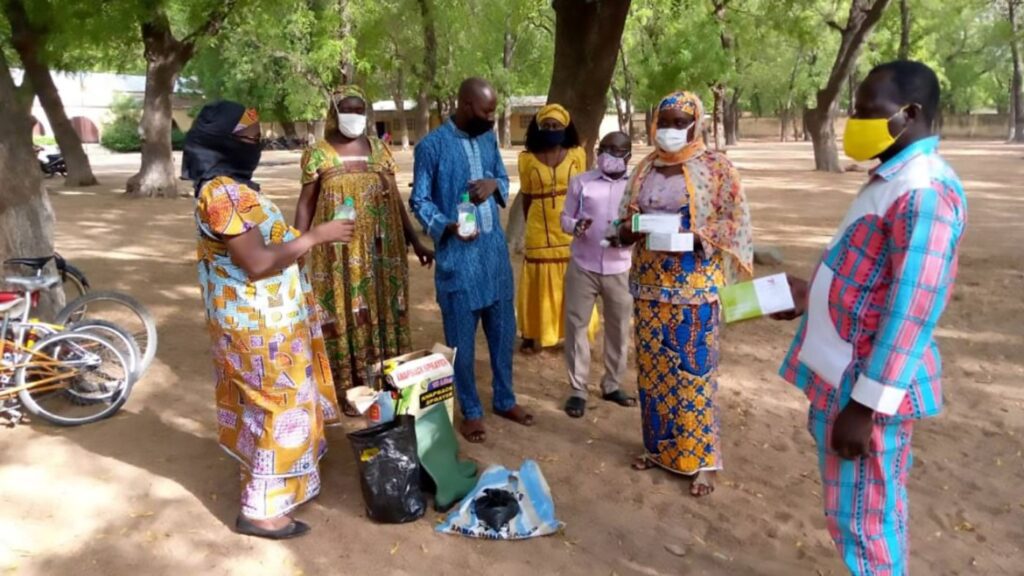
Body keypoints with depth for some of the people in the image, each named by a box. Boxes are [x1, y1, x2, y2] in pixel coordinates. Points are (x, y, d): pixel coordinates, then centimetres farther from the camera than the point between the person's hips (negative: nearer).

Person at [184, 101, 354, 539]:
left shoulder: (233, 186, 10)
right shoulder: (223, 194, -23)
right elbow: (258, 262, -27)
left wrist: (300, 239, 9)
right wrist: (315, 236, -22)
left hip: (262, 318, 10)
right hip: (258, 323, -10)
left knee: (264, 406, 22)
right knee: (279, 407, -1)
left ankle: (265, 485, 40)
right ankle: (262, 509, 11)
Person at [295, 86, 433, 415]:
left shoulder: (379, 150, 7)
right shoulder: (319, 154, -1)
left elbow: (395, 200, 10)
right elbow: (306, 204, 1)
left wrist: (416, 242, 8)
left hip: (380, 249, 3)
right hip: (340, 251, -3)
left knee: (382, 311, 8)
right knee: (345, 314, 3)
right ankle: (351, 390, 14)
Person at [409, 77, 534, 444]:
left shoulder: (489, 139, 7)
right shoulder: (431, 146, -10)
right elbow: (419, 201, -8)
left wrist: (494, 183, -7)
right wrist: (447, 226, -26)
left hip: (495, 249, 6)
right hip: (457, 255, -6)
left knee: (503, 329, 15)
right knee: (461, 337, 5)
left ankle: (505, 400, 33)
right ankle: (470, 411, 22)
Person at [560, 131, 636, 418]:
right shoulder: (580, 182, 2)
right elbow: (565, 218, 5)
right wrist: (575, 226, -18)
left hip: (620, 269, 1)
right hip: (583, 267, 0)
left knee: (619, 329, 9)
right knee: (576, 325, 2)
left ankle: (612, 385, 26)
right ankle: (578, 389, 13)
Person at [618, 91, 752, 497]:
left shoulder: (715, 166, -3)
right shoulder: (646, 167, 10)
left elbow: (736, 222, -5)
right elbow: (627, 215, 14)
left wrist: (695, 238, -21)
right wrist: (627, 228, -9)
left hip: (695, 284, -5)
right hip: (650, 281, 5)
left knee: (694, 369, -1)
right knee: (652, 366, 11)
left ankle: (701, 458, 12)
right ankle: (659, 446, 26)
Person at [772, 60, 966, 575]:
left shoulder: (924, 190, -19)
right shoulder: (893, 179, 12)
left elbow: (912, 311, -24)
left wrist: (865, 404, -23)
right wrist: (812, 298, 15)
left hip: (865, 386, -9)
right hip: (844, 375, 10)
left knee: (861, 521, 4)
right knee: (869, 512, 21)